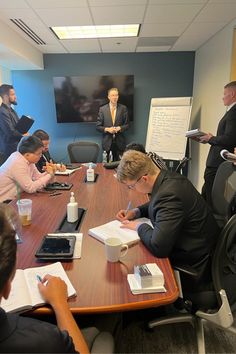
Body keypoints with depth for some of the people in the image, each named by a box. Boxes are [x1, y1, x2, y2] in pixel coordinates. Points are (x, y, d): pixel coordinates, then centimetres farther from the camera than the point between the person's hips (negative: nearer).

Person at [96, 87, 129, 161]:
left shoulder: (123, 108, 4)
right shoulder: (102, 109, 3)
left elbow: (127, 125, 6)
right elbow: (98, 126, 4)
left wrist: (119, 128, -13)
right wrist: (107, 129, -14)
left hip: (119, 142, 0)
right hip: (107, 142, 0)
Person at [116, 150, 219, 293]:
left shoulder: (169, 195, -32)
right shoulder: (169, 177, -4)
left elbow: (158, 247, -35)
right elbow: (158, 204, 18)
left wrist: (140, 226, -17)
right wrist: (136, 211, 3)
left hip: (193, 265, -8)